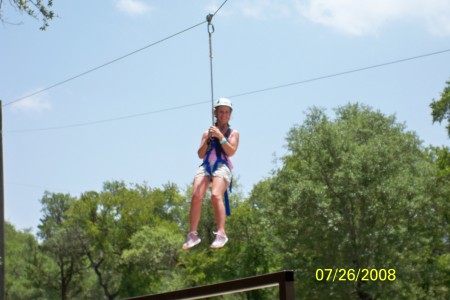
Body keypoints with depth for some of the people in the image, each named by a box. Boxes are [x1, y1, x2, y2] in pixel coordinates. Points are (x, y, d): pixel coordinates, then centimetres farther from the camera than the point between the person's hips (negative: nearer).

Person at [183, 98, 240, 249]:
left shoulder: (233, 133, 19)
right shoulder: (207, 133, 24)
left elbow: (231, 151, 2)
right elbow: (200, 154, 14)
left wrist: (220, 137, -7)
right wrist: (208, 139, 0)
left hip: (222, 166, -3)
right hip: (206, 166, 3)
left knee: (216, 196, -29)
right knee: (196, 197, -20)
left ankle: (221, 234, -33)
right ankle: (192, 234, -17)